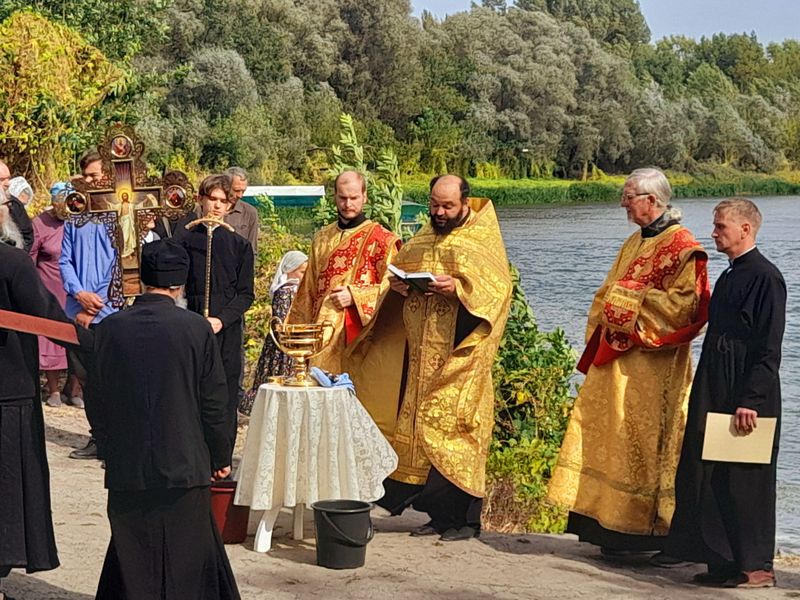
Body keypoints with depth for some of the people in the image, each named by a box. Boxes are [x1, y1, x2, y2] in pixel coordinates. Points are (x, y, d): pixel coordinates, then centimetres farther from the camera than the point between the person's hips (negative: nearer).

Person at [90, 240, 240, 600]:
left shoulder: (110, 328, -3)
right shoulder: (196, 328, -9)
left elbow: (97, 398, 4)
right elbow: (213, 401, -5)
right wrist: (220, 456, 8)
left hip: (126, 467, 2)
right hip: (184, 463, -2)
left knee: (131, 553, 11)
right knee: (186, 558, 7)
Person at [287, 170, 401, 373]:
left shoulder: (381, 239, 0)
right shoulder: (322, 238, 17)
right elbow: (309, 290, 22)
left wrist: (354, 296, -15)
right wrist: (297, 328, 17)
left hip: (359, 333, -5)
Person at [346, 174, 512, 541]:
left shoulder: (483, 238, -1)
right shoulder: (424, 239, 17)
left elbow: (498, 285, -10)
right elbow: (400, 268, 22)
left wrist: (459, 288, -25)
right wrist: (398, 283, -1)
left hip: (458, 356, -6)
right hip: (421, 356, 6)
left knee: (453, 428, -9)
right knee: (422, 428, 5)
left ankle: (464, 518, -3)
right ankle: (438, 514, 13)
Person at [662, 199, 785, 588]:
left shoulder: (765, 277, -13)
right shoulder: (730, 276, 15)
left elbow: (769, 349, -17)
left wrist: (750, 400, -21)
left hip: (746, 395, -9)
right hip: (716, 393, 9)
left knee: (744, 479, -4)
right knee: (712, 476, 10)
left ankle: (756, 566, 5)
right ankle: (725, 559, 17)